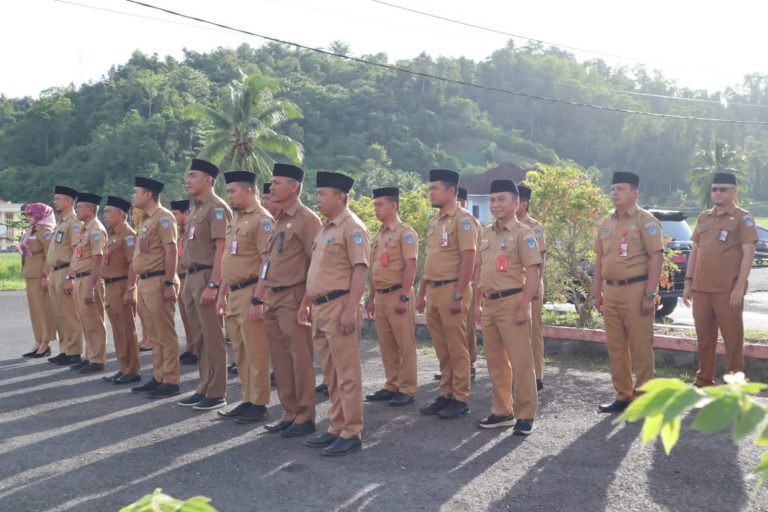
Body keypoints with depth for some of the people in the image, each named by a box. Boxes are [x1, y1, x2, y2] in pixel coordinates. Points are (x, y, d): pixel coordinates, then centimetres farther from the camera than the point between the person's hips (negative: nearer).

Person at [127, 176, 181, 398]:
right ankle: (158, 378, 20)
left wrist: (169, 283, -22)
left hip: (158, 282, -9)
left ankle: (171, 382, -1)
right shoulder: (145, 220, 19)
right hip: (144, 282, 9)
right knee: (154, 336, 13)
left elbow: (171, 251, -17)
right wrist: (131, 287, 22)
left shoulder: (163, 217, -9)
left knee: (165, 334, -5)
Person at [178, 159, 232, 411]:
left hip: (207, 278, -9)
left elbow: (221, 248, -17)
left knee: (212, 339, -3)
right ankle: (204, 389, 22)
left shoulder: (217, 208, -11)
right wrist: (188, 281, 16)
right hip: (191, 277, 9)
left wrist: (213, 285, -22)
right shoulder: (195, 208, 17)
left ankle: (216, 394, 4)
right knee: (199, 339, 13)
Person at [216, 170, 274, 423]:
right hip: (234, 294, 9)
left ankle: (259, 405, 5)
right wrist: (222, 293, 21)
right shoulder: (236, 220, 18)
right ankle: (247, 400, 22)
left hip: (251, 293, -9)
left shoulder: (262, 220, -11)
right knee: (241, 353, 13)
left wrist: (259, 297, -21)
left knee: (256, 353, -3)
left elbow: (268, 261, -17)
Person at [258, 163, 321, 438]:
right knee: (280, 361, 12)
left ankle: (305, 418, 9)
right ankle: (289, 414, 22)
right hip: (273, 299, 9)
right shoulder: (279, 221, 16)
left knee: (300, 360, -1)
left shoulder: (307, 220, -11)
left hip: (293, 300, -9)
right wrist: (258, 299, 18)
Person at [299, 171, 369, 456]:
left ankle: (351, 434, 3)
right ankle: (337, 428, 22)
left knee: (347, 373, -4)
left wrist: (350, 310, -23)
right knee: (330, 375, 14)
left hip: (339, 306, -9)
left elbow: (360, 270, -17)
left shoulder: (352, 228, -10)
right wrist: (306, 303, 20)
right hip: (321, 308, 9)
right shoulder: (325, 228, 18)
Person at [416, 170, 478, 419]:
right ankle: (446, 394, 21)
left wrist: (458, 295, -20)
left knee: (457, 348, 0)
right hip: (433, 290, 8)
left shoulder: (462, 219, -10)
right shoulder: (435, 221, 16)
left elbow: (468, 260, -16)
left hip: (451, 289, -8)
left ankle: (460, 399, 8)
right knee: (441, 348, 13)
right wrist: (422, 294, 18)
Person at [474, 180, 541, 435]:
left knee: (520, 360, -2)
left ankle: (525, 415, 7)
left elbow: (532, 271, -13)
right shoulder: (486, 234, 14)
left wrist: (524, 307, -18)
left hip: (511, 302, -7)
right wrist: (478, 303, 14)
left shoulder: (523, 233, -7)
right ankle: (502, 411, 24)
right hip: (489, 303, 7)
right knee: (495, 360, 13)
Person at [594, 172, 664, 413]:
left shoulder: (645, 221, -7)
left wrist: (650, 294, -18)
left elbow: (656, 258, -13)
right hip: (611, 291, 7)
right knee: (616, 347, 11)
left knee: (640, 347, -1)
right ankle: (623, 396, 22)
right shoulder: (606, 223, 14)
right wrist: (597, 293, 14)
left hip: (635, 290, -7)